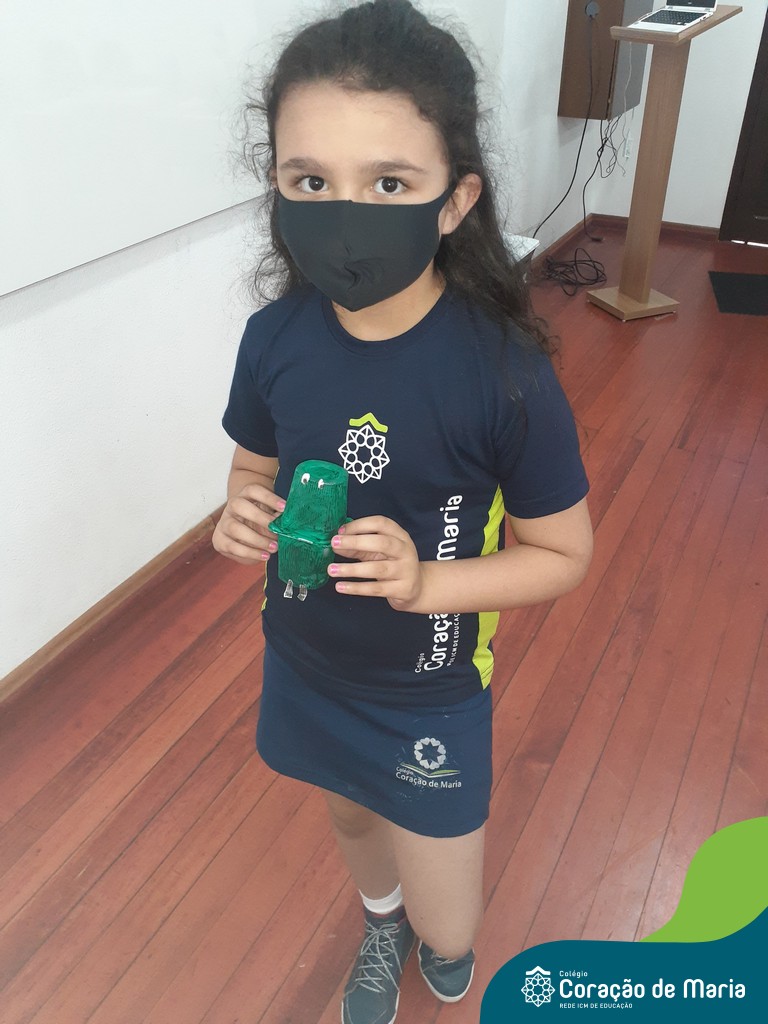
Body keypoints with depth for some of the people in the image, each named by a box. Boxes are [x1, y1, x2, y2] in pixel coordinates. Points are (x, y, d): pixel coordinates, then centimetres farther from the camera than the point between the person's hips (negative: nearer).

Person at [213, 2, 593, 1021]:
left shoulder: (505, 372, -26)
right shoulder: (276, 336, -15)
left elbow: (563, 554, -15)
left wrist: (424, 581, -30)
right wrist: (244, 518, -19)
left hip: (432, 695, -3)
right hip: (304, 667, 4)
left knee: (449, 937, 13)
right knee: (351, 820, 31)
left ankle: (426, 933, 53)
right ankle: (382, 924, 67)